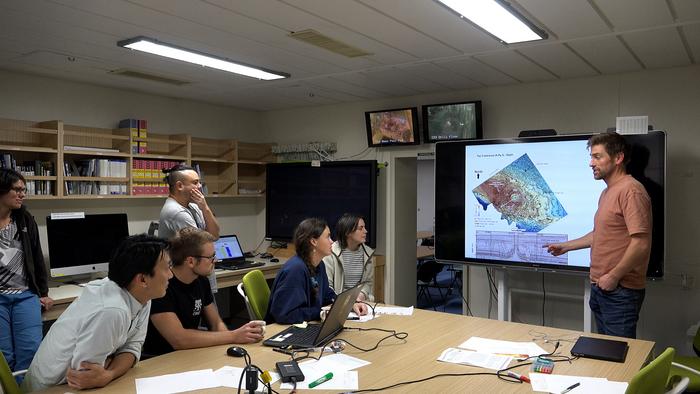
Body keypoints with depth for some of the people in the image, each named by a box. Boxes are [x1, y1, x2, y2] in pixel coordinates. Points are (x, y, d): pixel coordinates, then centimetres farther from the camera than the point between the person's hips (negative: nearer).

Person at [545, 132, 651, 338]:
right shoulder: (607, 192, 16)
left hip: (620, 291, -9)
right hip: (600, 288, 9)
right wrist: (565, 246, 25)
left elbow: (641, 243, -23)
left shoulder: (631, 190, -16)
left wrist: (613, 276, -18)